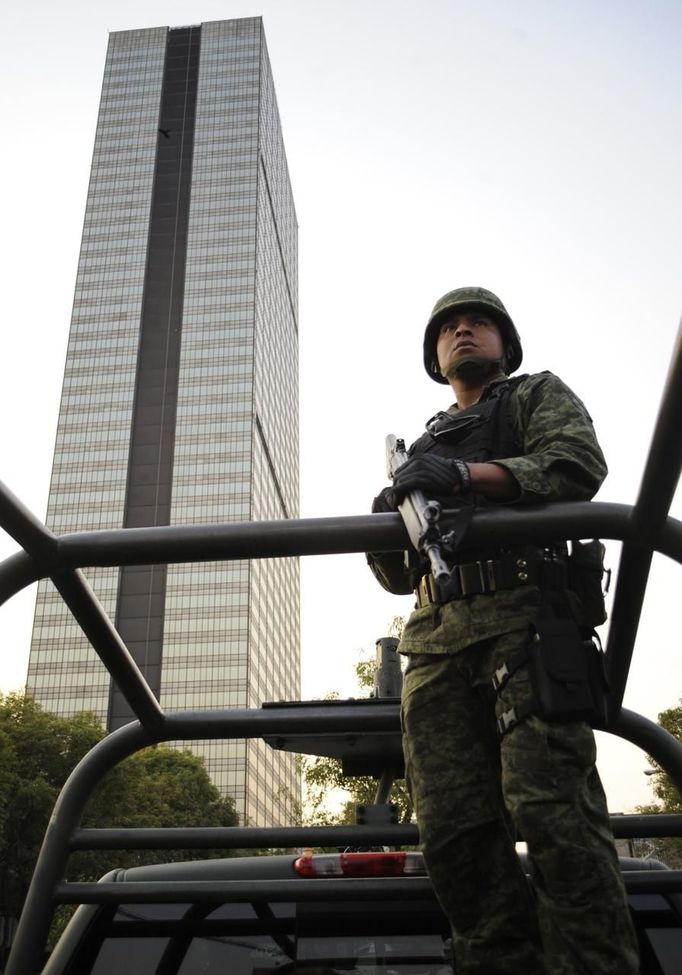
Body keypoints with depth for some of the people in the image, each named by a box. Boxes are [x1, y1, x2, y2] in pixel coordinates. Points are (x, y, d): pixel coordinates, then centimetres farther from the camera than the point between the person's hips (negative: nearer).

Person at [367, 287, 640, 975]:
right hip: (436, 639, 5)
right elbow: (399, 575, 29)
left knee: (547, 808, -20)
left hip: (527, 615, -5)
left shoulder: (539, 396, 21)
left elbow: (579, 464, -3)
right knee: (452, 830, -7)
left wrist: (467, 475, -15)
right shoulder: (423, 448, 35)